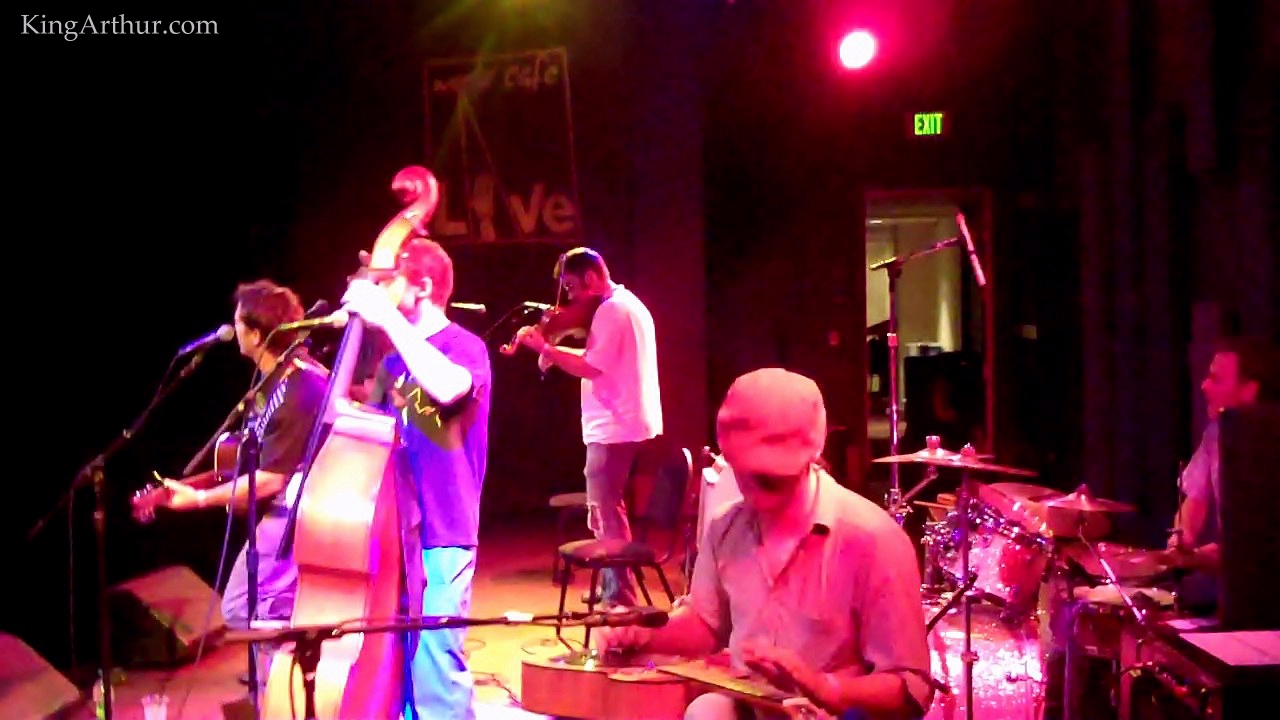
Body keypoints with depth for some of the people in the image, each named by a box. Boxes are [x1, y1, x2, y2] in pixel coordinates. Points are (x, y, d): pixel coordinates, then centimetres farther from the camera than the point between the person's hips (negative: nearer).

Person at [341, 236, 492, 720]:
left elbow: (447, 388, -31)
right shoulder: (395, 358, 11)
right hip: (391, 532, 7)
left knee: (434, 669, -9)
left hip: (441, 536, -7)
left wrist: (388, 318, -26)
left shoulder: (465, 347, -7)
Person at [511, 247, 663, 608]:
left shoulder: (610, 311, -15)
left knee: (605, 515, -5)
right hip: (636, 425, 11)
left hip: (614, 430, -11)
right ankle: (613, 587, 29)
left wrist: (545, 348, -17)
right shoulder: (630, 304, 17)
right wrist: (555, 350, 6)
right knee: (613, 511, 19)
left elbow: (590, 368, -22)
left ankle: (619, 597, -1)